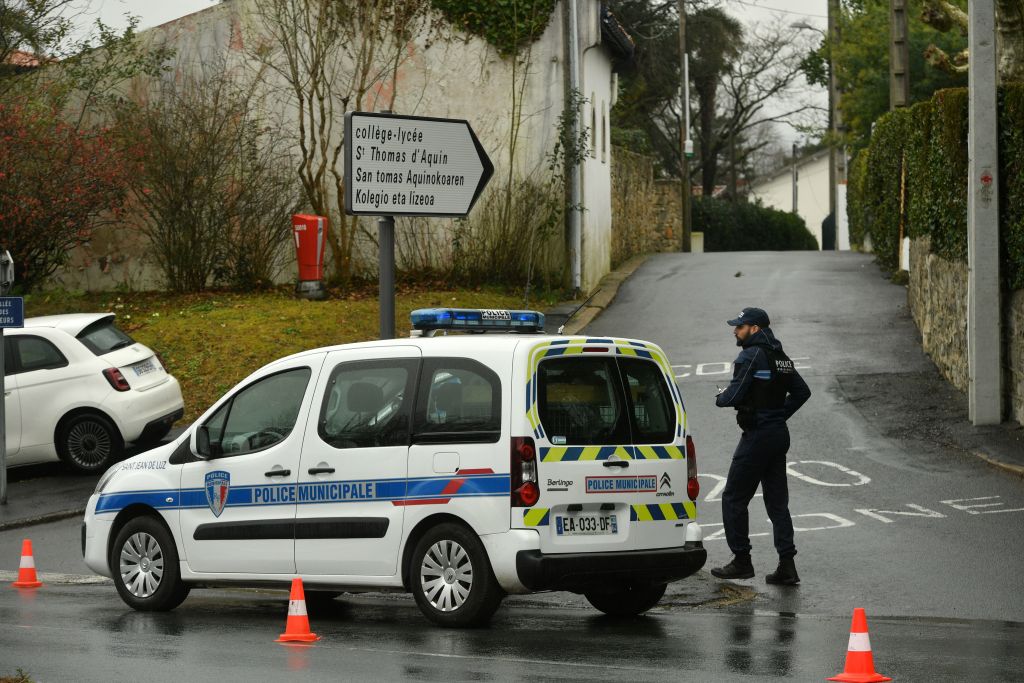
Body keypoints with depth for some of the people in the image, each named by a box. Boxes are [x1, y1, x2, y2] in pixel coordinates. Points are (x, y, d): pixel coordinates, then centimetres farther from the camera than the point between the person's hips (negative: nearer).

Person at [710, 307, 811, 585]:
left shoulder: (751, 356, -14)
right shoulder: (781, 357, 13)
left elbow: (734, 395, -20)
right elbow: (802, 391, 19)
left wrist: (720, 397, 1)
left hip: (757, 436, -9)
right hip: (779, 434, 9)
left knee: (734, 499, 3)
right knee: (777, 501, 8)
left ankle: (741, 560, 6)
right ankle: (787, 566, 2)